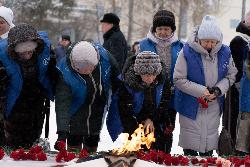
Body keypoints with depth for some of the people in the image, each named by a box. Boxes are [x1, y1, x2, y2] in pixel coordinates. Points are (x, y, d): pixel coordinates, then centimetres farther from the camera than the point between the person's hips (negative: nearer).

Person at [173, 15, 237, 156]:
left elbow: (231, 76, 8)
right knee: (190, 146, 4)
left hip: (214, 107, 3)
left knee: (209, 144, 13)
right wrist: (201, 91, -20)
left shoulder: (224, 53, -4)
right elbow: (179, 80, -13)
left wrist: (219, 89, -12)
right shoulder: (188, 52, -16)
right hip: (191, 106, -3)